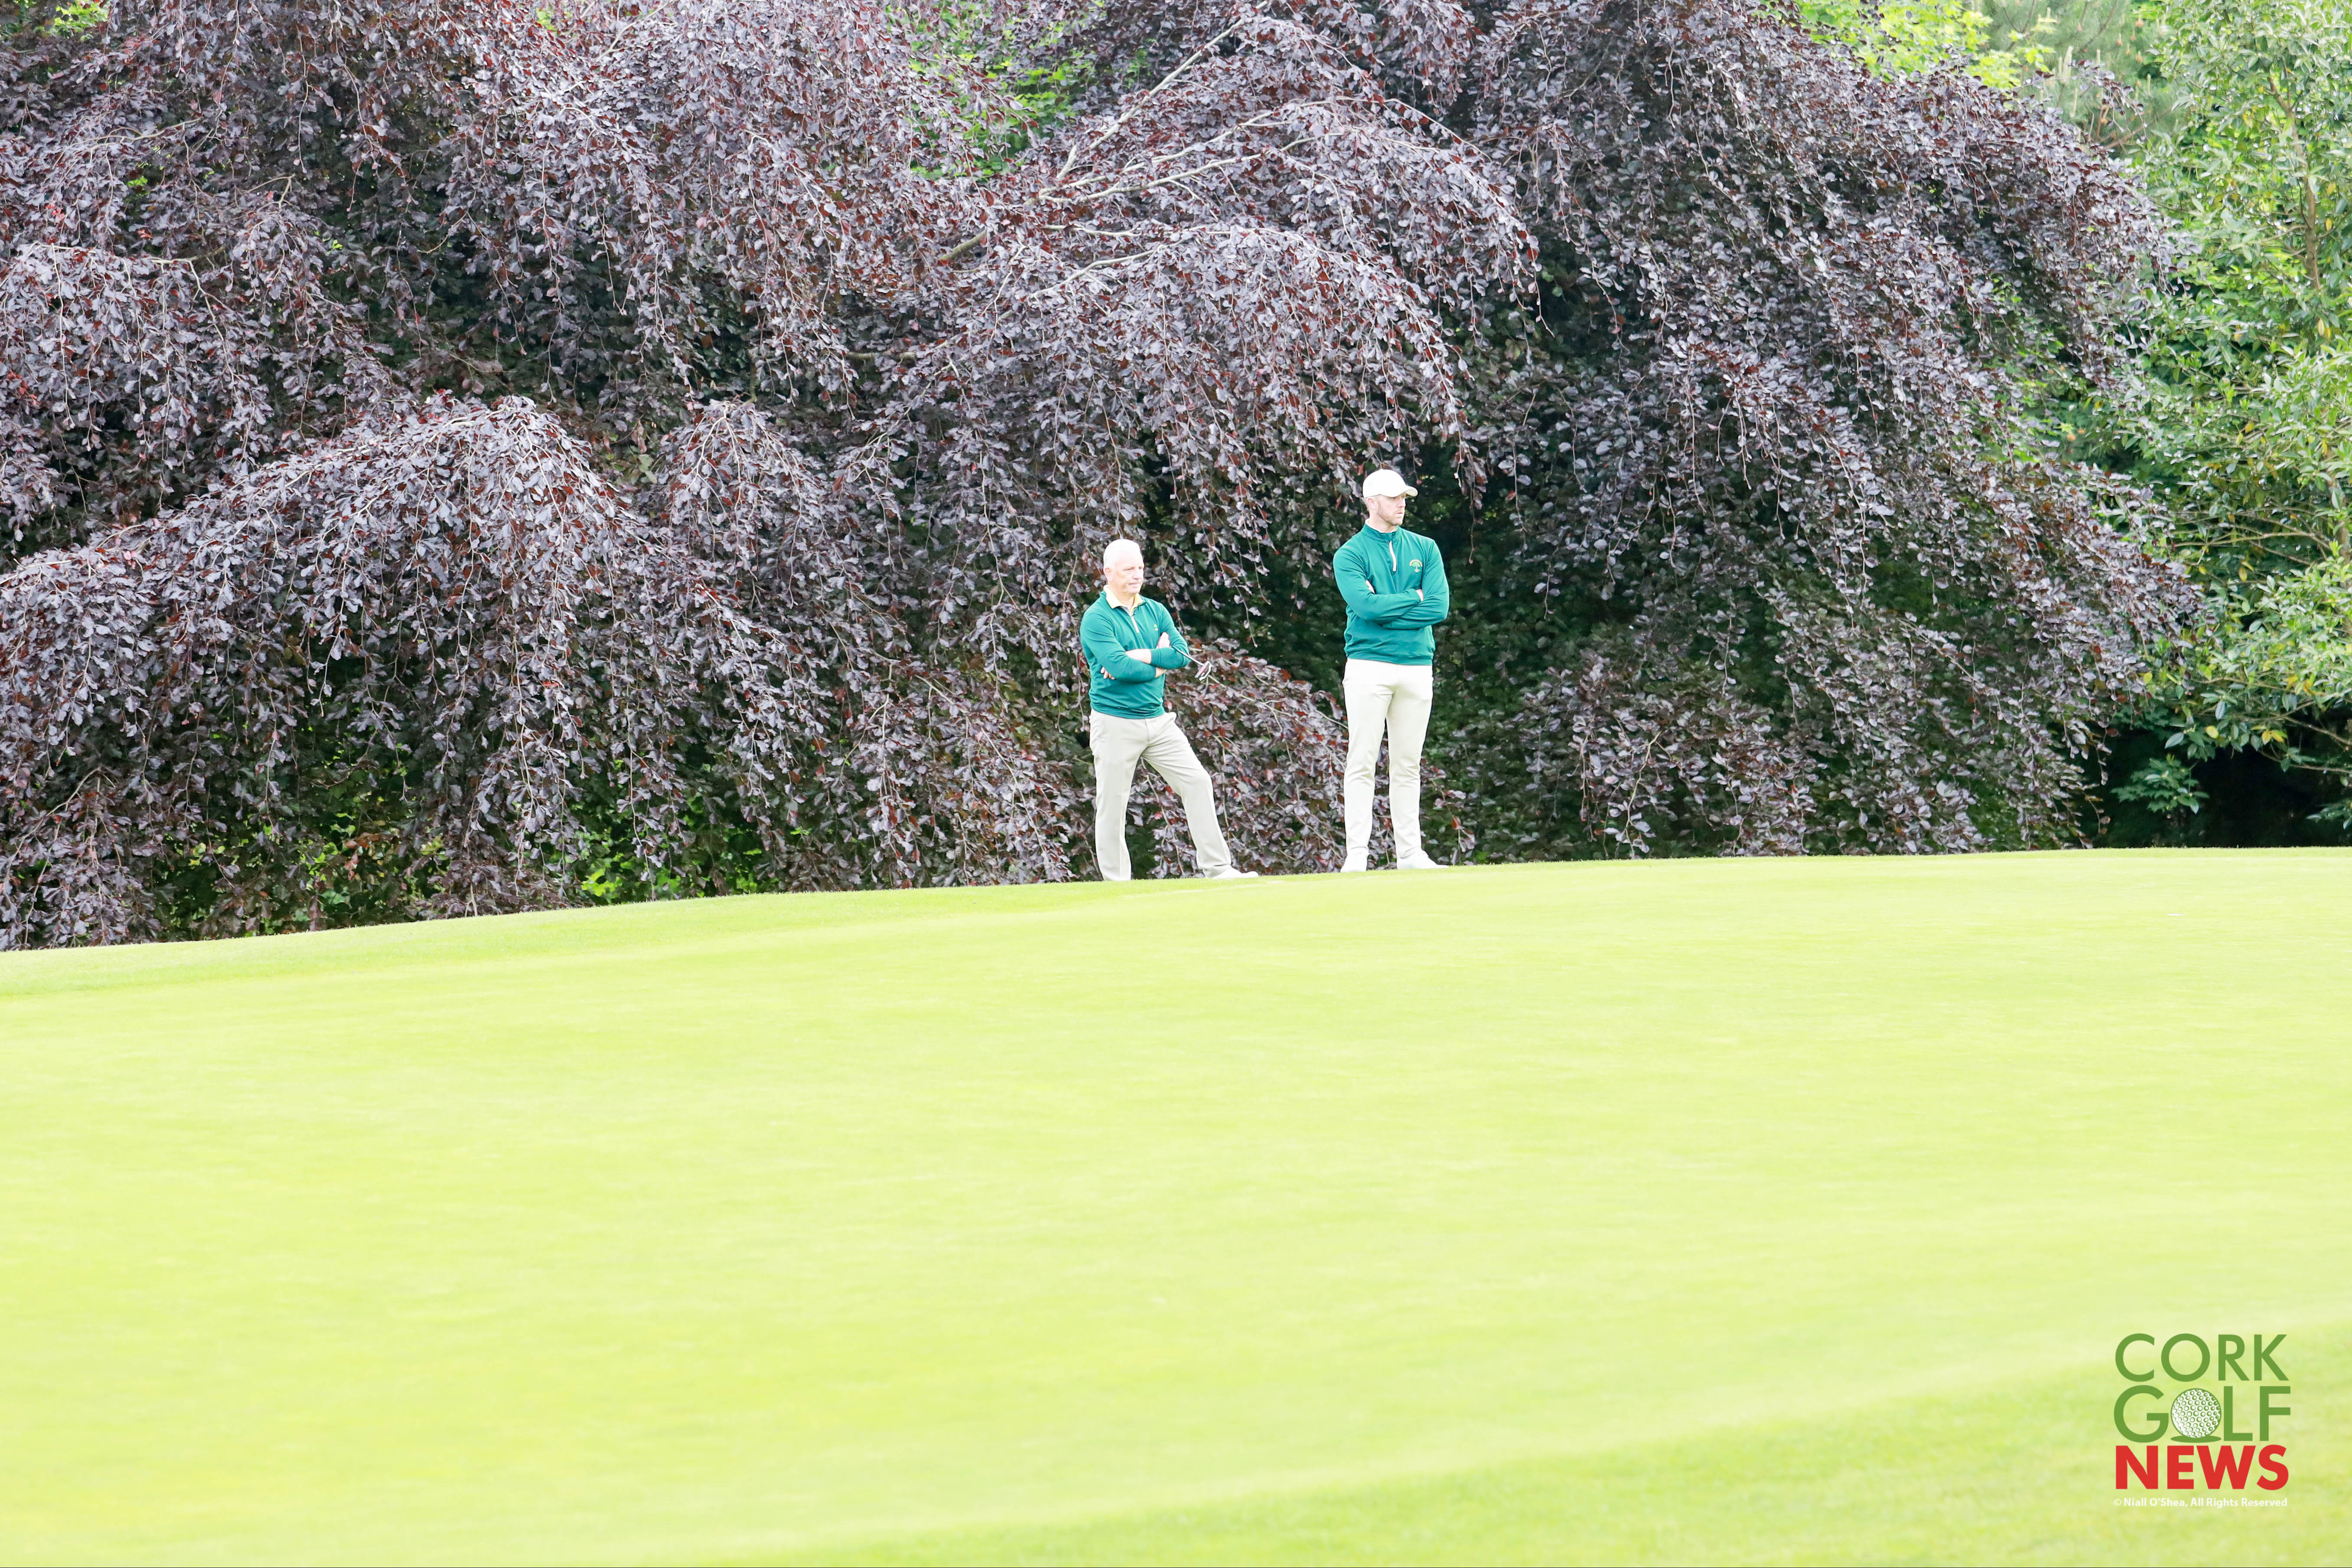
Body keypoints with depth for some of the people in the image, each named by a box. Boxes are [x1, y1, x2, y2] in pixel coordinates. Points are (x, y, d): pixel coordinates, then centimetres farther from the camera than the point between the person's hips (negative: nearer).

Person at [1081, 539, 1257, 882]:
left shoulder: (1155, 611, 11)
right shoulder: (1097, 618, -7)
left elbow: (1183, 654, -3)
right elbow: (1118, 667, -21)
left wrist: (1140, 657, -15)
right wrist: (1159, 662, -9)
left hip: (1158, 720, 5)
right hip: (1116, 722, -5)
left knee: (1196, 782, -2)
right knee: (1112, 805, -1)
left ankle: (1217, 868, 1)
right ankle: (1116, 882, 7)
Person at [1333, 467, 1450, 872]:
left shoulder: (1424, 549, 12)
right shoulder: (1350, 555, 1)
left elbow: (1440, 608, -1)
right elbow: (1365, 605, -16)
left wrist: (1386, 610, -8)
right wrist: (1415, 599, -6)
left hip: (1417, 667, 4)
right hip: (1369, 667, -4)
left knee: (1407, 765, 6)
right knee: (1362, 762, -6)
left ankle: (1410, 853, 8)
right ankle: (1357, 854, -8)